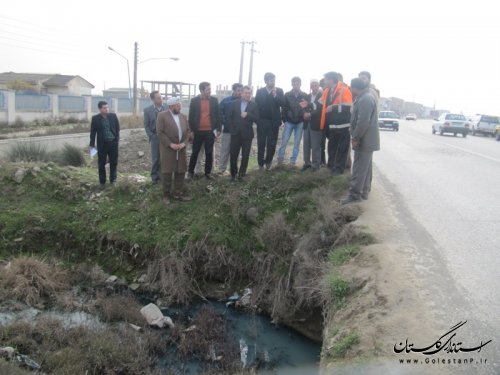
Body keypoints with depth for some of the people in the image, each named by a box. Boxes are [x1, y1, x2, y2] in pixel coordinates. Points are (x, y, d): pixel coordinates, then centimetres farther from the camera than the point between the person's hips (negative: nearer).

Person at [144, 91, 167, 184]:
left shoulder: (167, 108, -3)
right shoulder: (148, 110, -3)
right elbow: (146, 125, 2)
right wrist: (151, 136, -6)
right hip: (155, 137, -1)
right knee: (155, 158, 6)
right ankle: (154, 176, 19)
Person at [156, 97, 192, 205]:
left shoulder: (183, 116, 10)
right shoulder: (162, 115, -7)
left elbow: (188, 131, 9)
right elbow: (160, 132, -12)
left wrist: (184, 143, -7)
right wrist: (170, 144, -17)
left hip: (181, 149, 5)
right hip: (167, 149, -5)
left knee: (180, 172, 7)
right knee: (167, 172, 1)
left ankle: (178, 193, 18)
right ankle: (166, 195, 12)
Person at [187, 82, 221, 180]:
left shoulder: (214, 100, 2)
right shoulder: (194, 101, -1)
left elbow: (218, 115, 4)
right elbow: (191, 117, 0)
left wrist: (218, 129, -1)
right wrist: (191, 130, -4)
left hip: (210, 131, 1)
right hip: (198, 131, -1)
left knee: (209, 153, 6)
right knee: (195, 152, 7)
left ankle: (208, 172, 17)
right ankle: (190, 171, 21)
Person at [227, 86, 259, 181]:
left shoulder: (253, 105, 1)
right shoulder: (235, 103, 4)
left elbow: (256, 119, -5)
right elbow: (229, 117, 5)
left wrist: (247, 115, -19)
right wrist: (232, 129, -2)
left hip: (247, 134, -1)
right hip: (235, 133, 1)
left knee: (245, 155, 4)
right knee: (233, 155, 3)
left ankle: (241, 173, 18)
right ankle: (233, 173, 17)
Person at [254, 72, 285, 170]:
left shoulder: (279, 91, 4)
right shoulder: (260, 91, 4)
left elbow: (283, 103, -8)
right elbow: (257, 104, 2)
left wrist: (275, 95, -19)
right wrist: (257, 119, -5)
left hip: (274, 122, 0)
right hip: (262, 121, 0)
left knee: (272, 144, 2)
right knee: (261, 144, 3)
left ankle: (268, 161, 22)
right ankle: (261, 164, 14)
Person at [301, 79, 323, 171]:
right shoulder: (308, 96, 14)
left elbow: (321, 109, -14)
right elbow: (305, 108, 10)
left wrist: (310, 114, -20)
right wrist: (305, 110, -12)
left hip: (316, 124, -5)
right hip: (307, 123, 5)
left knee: (315, 146, -1)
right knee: (306, 145, 9)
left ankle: (316, 164, 9)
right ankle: (307, 162, 20)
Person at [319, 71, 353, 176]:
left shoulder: (344, 89, -14)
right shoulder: (327, 91, 8)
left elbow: (349, 107, -21)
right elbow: (322, 104, 16)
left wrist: (334, 107, -21)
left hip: (342, 125, -7)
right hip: (332, 124, 7)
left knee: (342, 147, 5)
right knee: (331, 146, 16)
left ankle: (339, 168, 14)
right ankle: (331, 165, 29)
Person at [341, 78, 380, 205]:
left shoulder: (365, 99, -21)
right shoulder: (366, 96, 12)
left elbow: (363, 122, -26)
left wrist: (355, 138, -19)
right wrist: (356, 136, 18)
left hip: (364, 140, -10)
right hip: (367, 139, 10)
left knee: (359, 168, -7)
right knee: (365, 167, 15)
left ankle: (355, 194, -3)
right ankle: (364, 191, 24)